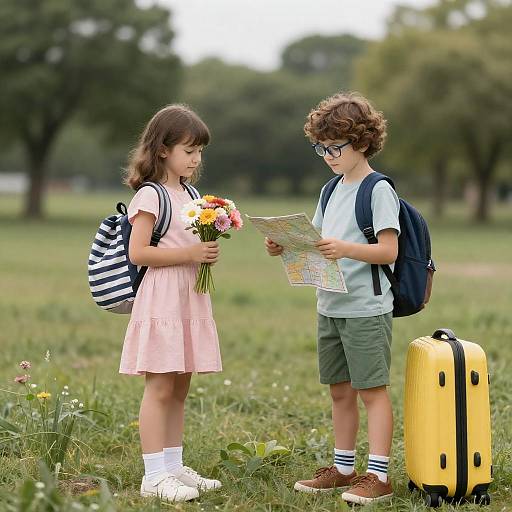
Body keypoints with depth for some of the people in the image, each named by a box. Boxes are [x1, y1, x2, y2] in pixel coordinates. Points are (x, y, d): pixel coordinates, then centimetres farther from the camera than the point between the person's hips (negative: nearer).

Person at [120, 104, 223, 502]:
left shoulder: (190, 195, 16)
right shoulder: (150, 196, -10)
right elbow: (138, 253, -17)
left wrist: (208, 254, 4)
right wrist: (190, 253, -19)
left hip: (190, 299, 8)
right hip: (161, 300, -8)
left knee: (179, 390, 11)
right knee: (160, 388, -7)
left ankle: (174, 466, 18)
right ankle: (154, 475, -4)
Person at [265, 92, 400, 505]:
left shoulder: (379, 190, -10)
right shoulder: (333, 190, 15)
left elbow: (389, 251, -17)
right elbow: (316, 243, 16)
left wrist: (346, 248, -30)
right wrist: (286, 247, -2)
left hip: (367, 309, -8)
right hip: (330, 307, 8)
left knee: (372, 391, -4)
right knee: (340, 391, 14)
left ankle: (378, 476, -2)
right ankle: (343, 468, 23)